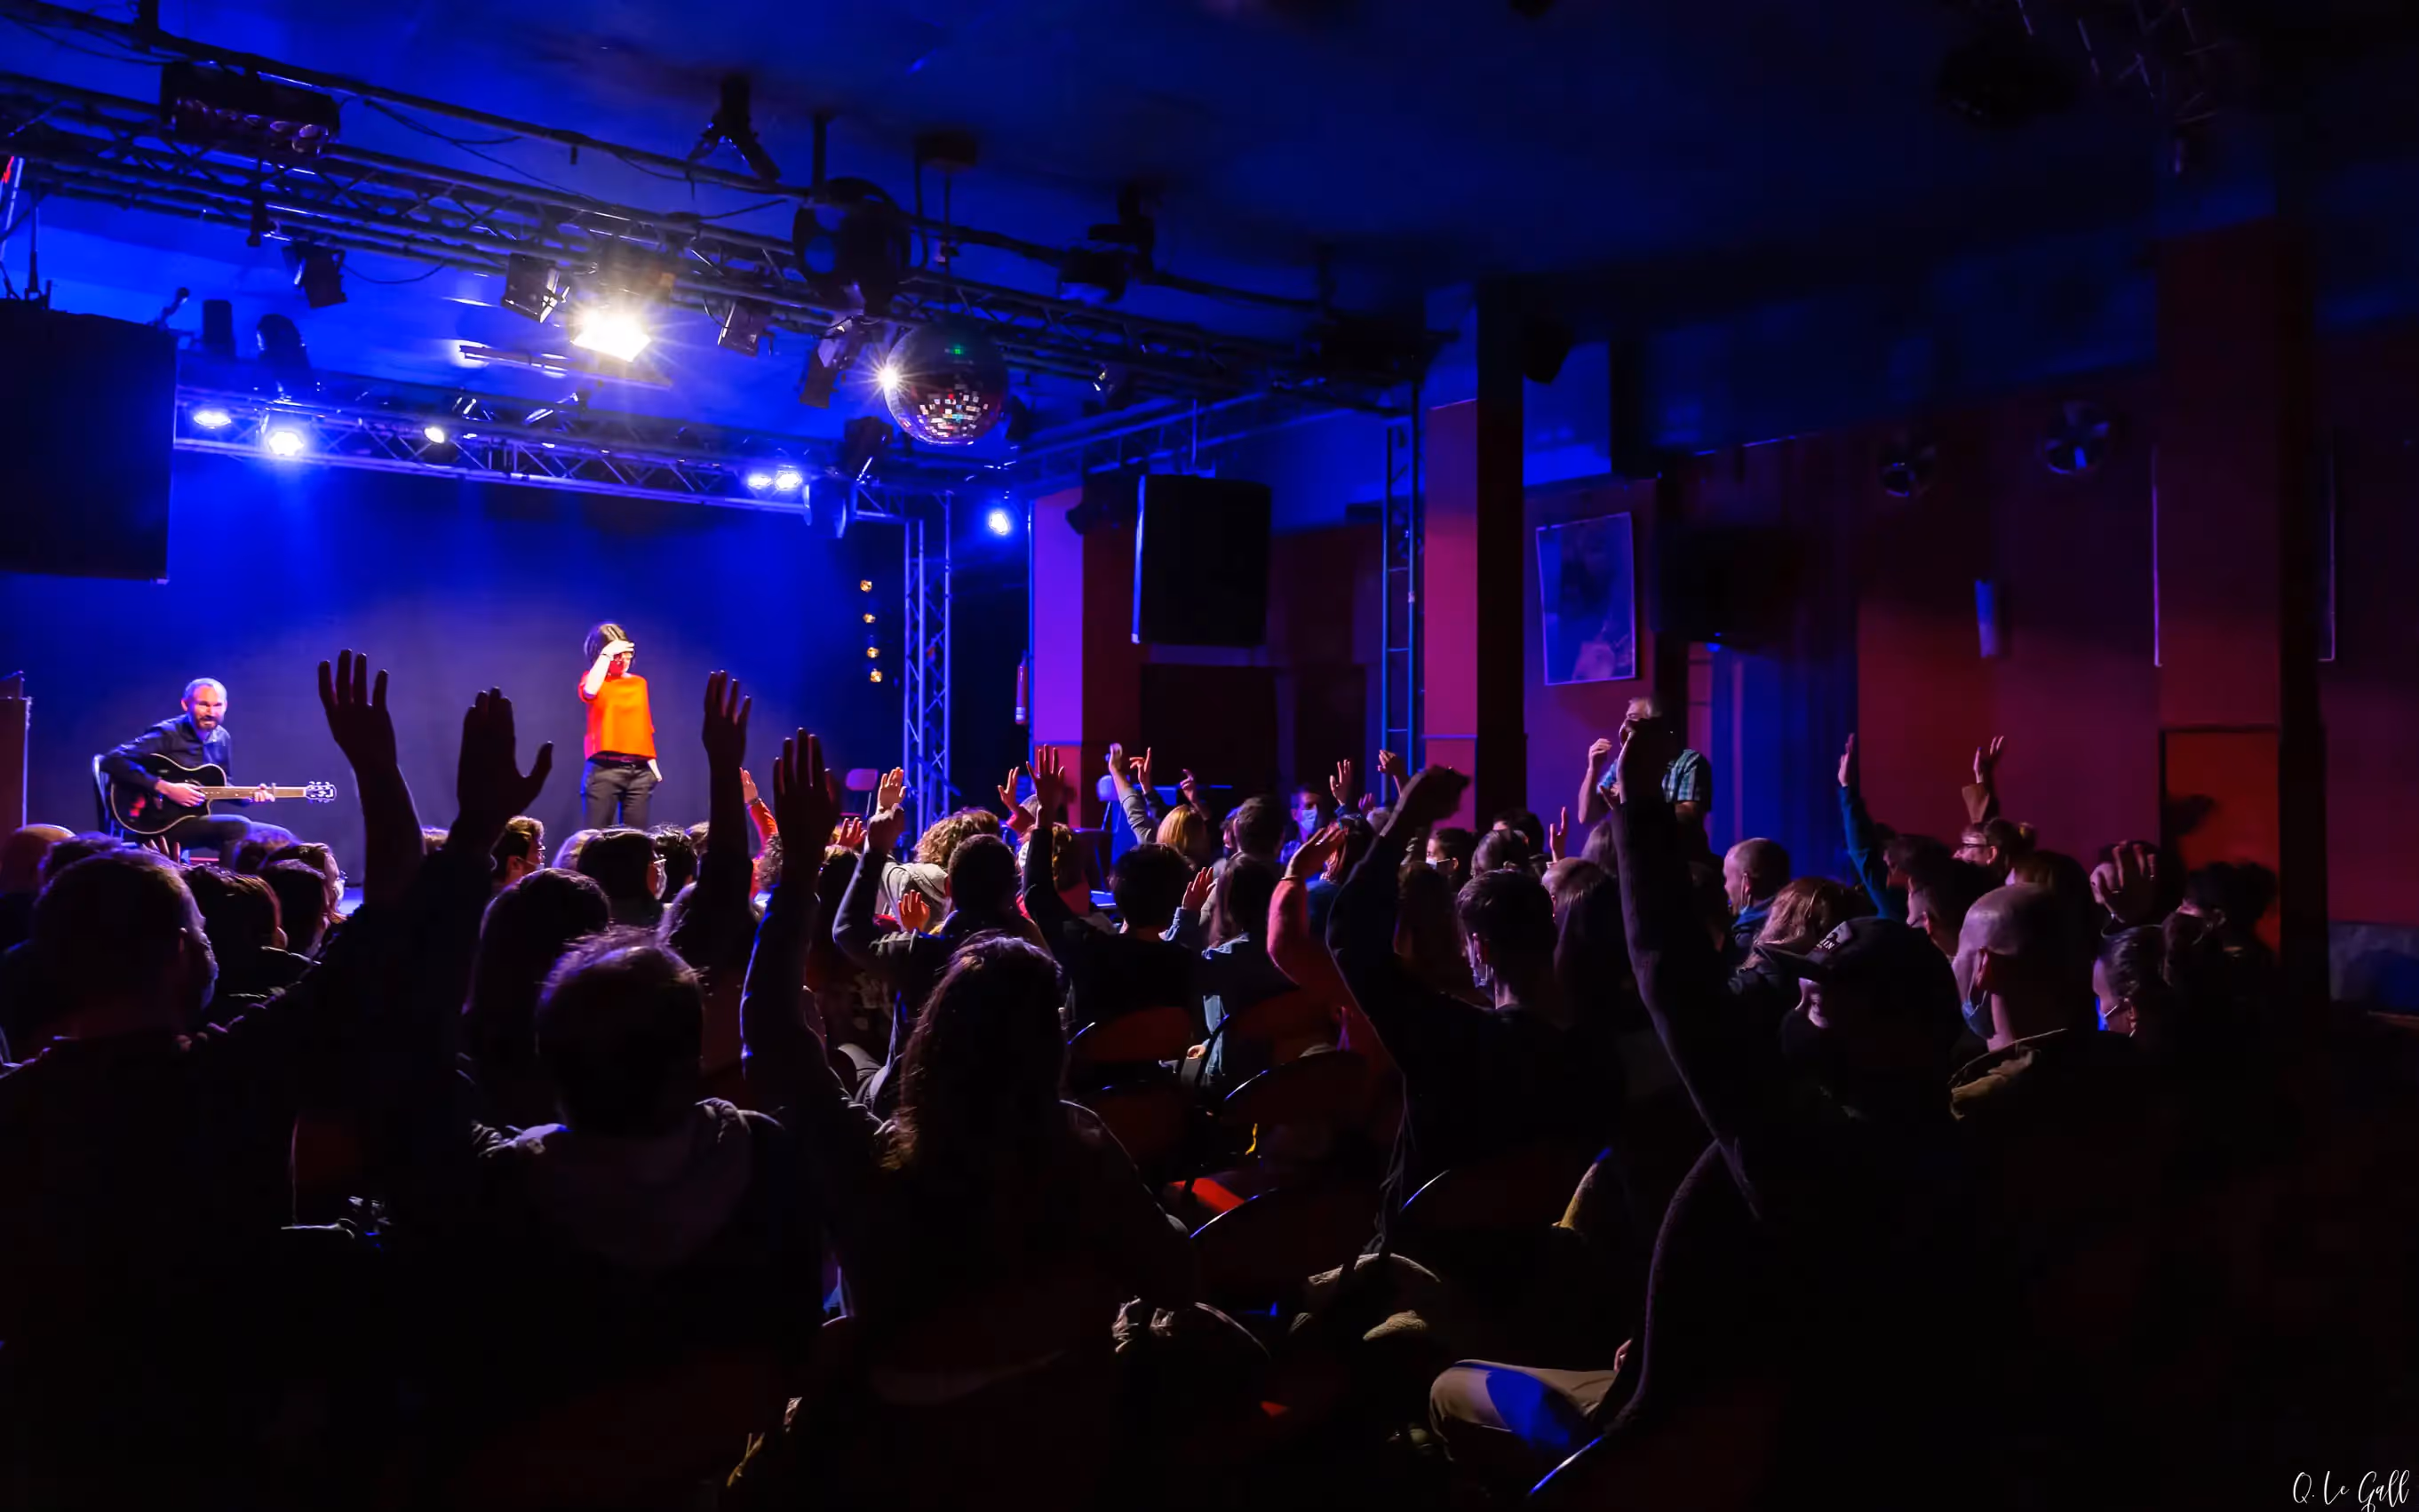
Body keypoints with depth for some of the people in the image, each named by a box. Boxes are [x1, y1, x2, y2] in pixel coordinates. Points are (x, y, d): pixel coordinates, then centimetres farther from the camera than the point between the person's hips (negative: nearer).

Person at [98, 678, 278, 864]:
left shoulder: (222, 739, 8)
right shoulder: (167, 734, -13)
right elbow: (113, 761, -23)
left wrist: (249, 796, -2)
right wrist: (165, 788, -27)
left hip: (197, 818, 7)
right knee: (239, 827, -28)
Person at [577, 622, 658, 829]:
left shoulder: (639, 683, 16)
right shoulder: (594, 679, 5)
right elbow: (589, 692, -21)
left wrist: (653, 763, 12)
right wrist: (607, 654, -14)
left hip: (639, 770, 4)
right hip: (605, 769, -4)